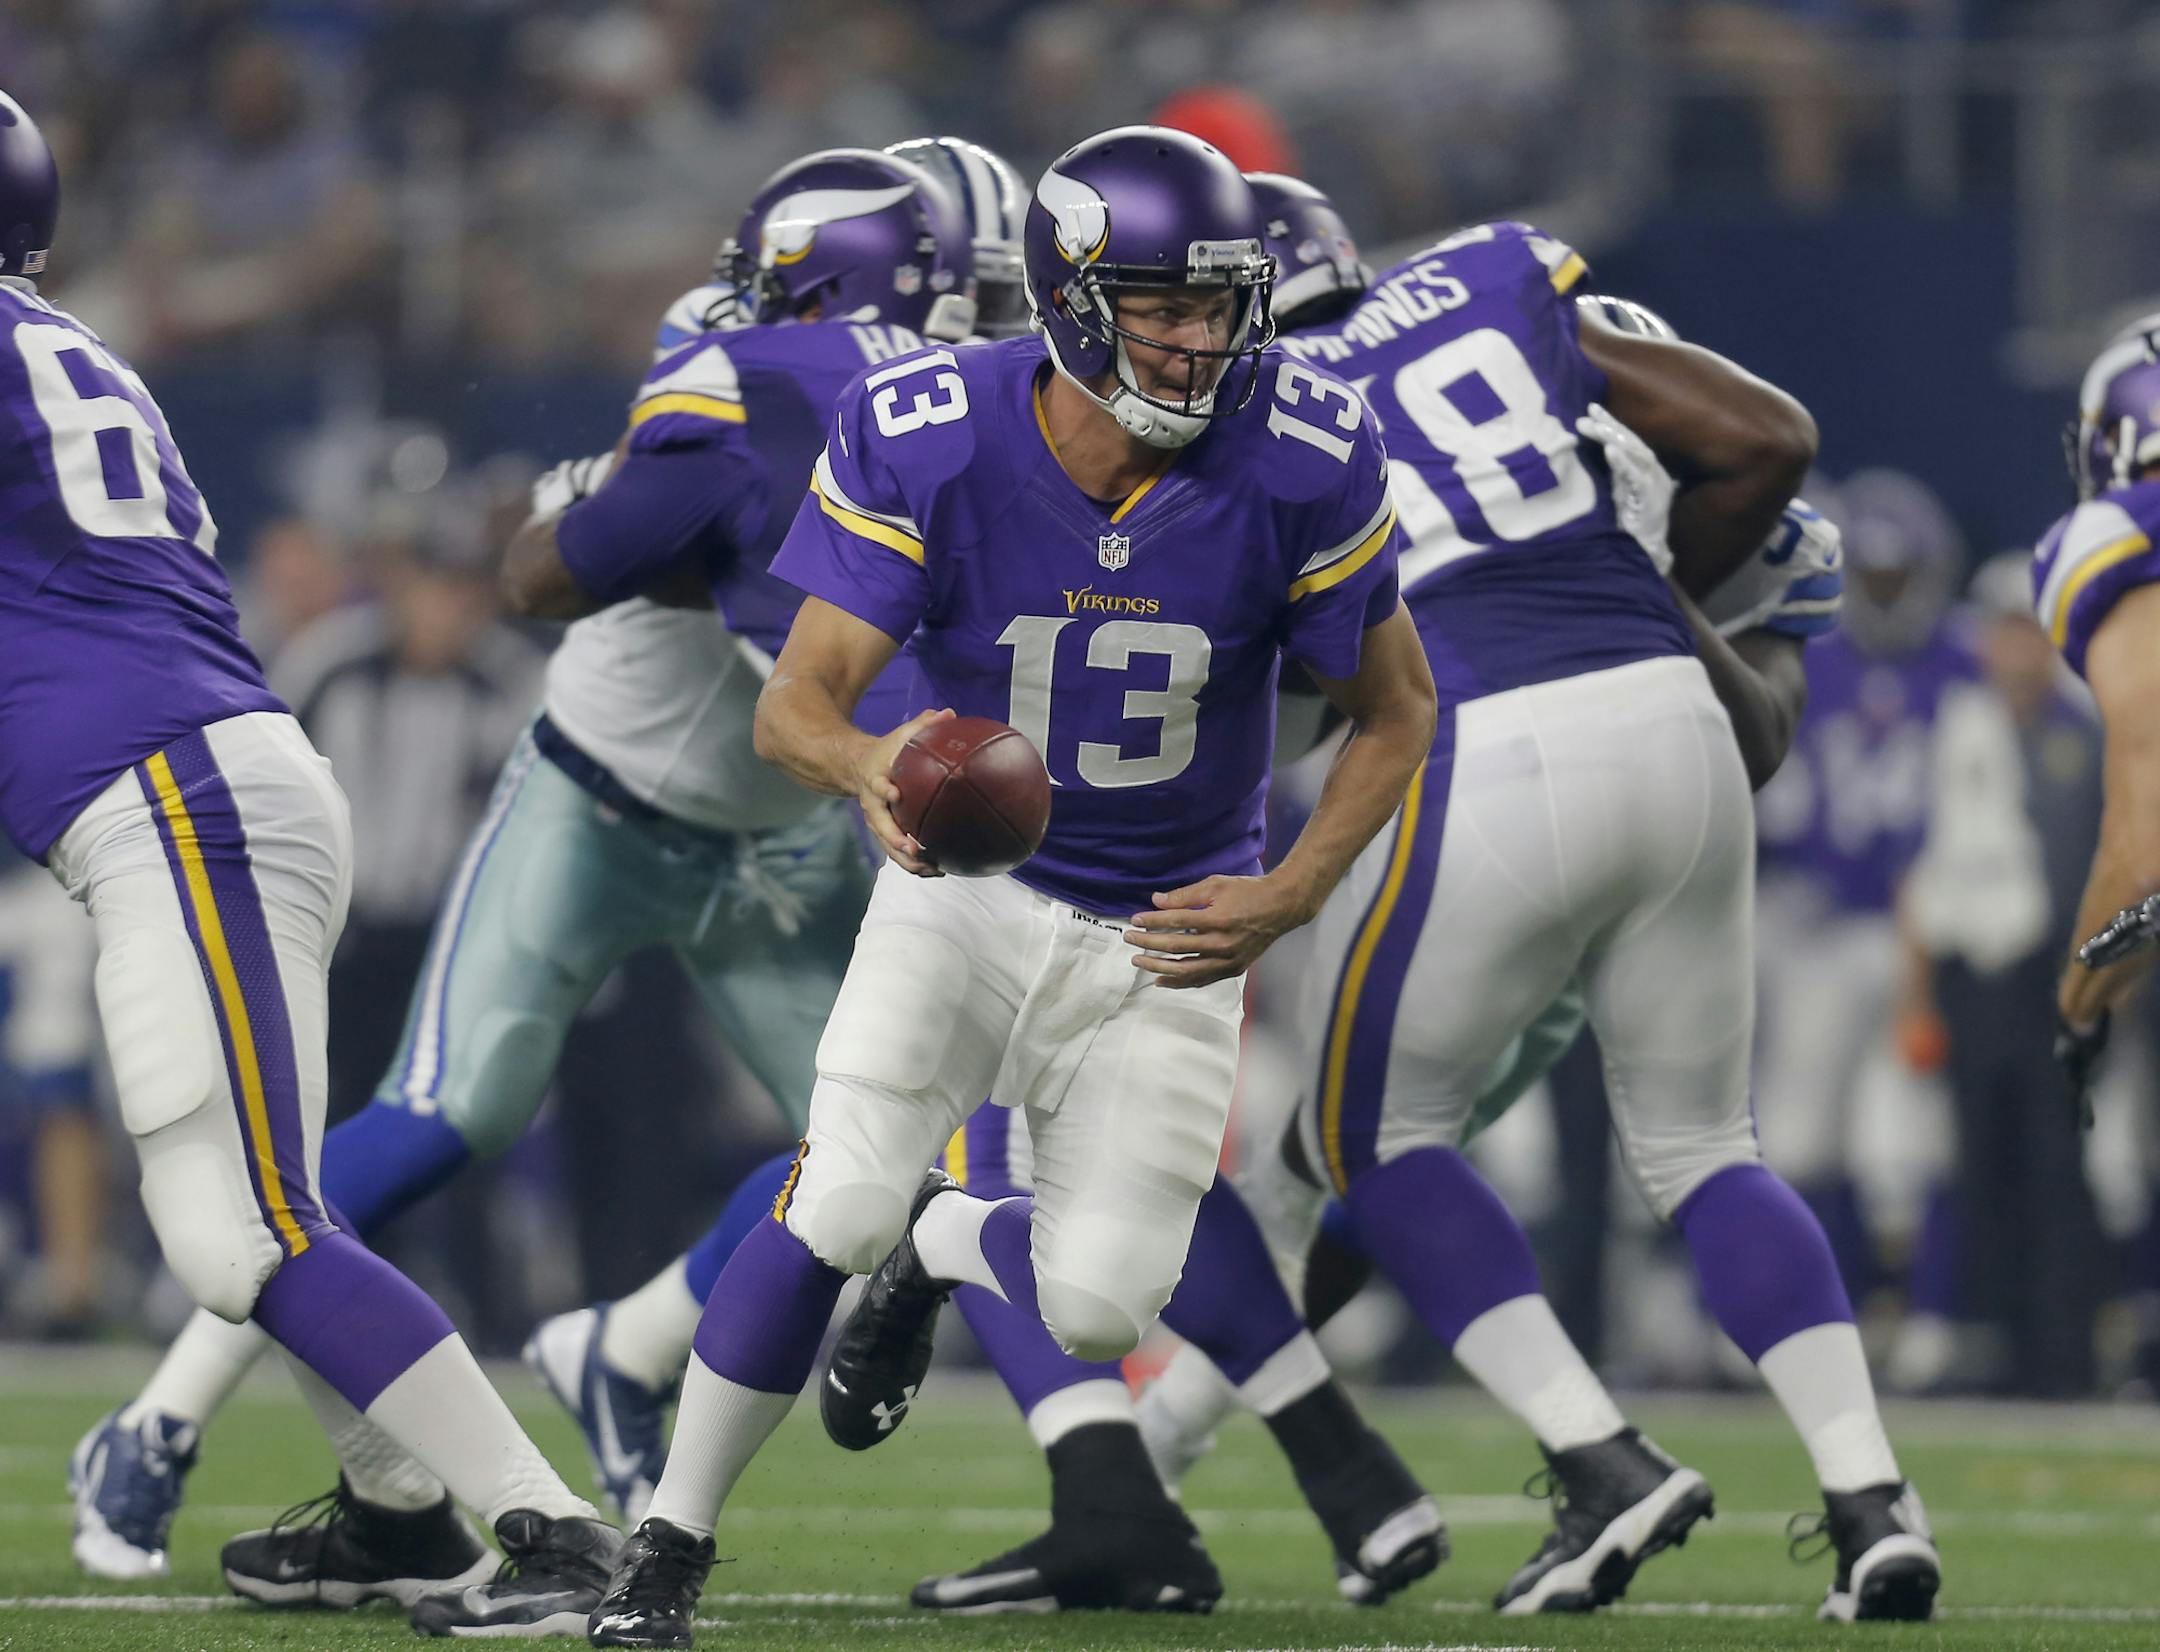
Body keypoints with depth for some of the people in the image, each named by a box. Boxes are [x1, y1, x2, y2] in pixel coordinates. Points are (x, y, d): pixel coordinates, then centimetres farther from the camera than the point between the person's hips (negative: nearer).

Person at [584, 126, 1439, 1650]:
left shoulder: (1301, 462, -19)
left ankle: (942, 1248, 31)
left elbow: (1397, 709, -3)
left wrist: (1293, 898, -15)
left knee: (1101, 1306, -8)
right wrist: (867, 766, -46)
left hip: (1165, 931, 1)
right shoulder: (923, 441, -20)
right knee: (841, 1206, -20)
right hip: (969, 881, -1)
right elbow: (798, 702, -23)